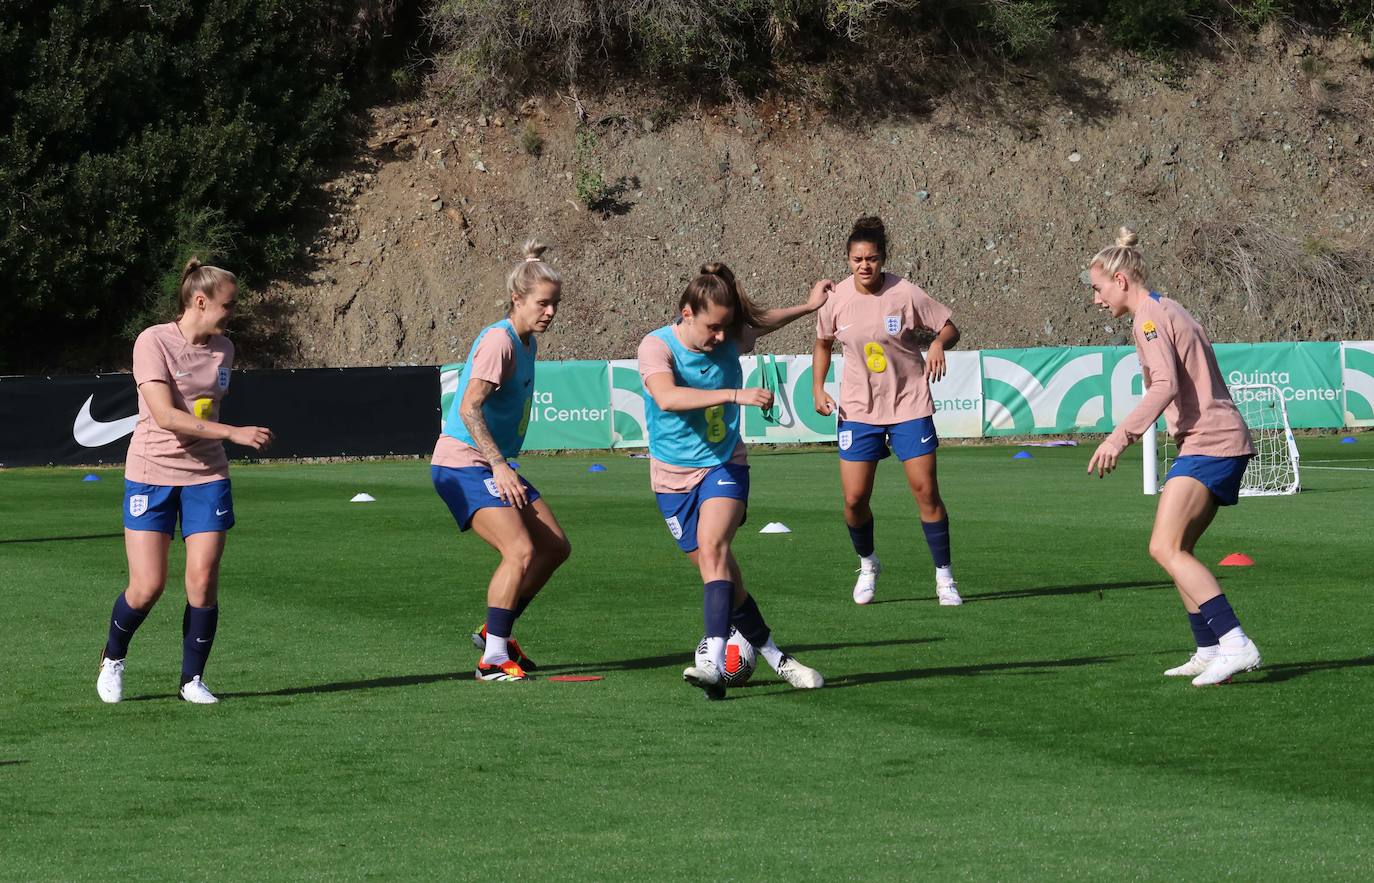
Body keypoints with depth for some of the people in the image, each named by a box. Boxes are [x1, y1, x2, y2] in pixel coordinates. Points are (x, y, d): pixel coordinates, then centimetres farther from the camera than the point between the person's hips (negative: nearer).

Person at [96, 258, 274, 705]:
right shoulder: (154, 341, -14)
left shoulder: (223, 349, 5)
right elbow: (165, 415, -22)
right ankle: (112, 659, 22)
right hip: (151, 471, -4)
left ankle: (193, 679, 9)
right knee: (147, 587, -6)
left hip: (206, 475, 4)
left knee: (203, 580, -6)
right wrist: (234, 432, -26)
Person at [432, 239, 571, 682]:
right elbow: (470, 408, -26)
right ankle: (493, 659, -17)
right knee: (521, 550, -23)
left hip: (495, 465, 10)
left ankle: (495, 630, 21)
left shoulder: (527, 342, 11)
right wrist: (499, 466, -30)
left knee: (555, 547, 10)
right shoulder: (499, 341, -18)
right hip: (462, 463, -10)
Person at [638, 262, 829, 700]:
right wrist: (735, 395, -45)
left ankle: (714, 662, -37)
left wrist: (809, 306, 23)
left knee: (712, 549, -24)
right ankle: (773, 656, 21)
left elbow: (764, 320, 20)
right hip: (674, 476, 0)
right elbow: (667, 397, -38)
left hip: (724, 465, 0)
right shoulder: (657, 346, -18)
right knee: (724, 575, 3)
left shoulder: (732, 339, -6)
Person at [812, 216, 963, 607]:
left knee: (926, 490, -6)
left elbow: (949, 328, -2)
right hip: (858, 410, 2)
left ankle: (944, 577, 7)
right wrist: (818, 388, 3)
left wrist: (939, 344, -24)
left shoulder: (905, 294, -11)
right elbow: (823, 343, 14)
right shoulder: (837, 299, -4)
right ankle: (867, 565, 24)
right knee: (854, 498, -3)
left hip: (909, 405, -2)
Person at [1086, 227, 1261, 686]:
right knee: (1175, 550, 13)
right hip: (1221, 442, 11)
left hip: (1209, 443, -11)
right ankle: (1209, 650, 13)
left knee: (1166, 548, -18)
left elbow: (1165, 385, -23)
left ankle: (1235, 644, -26)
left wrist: (1121, 435, -28)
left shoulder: (1150, 316, -9)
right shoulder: (1165, 311, 21)